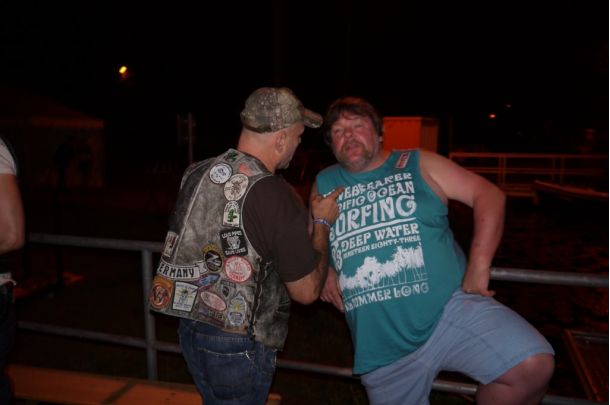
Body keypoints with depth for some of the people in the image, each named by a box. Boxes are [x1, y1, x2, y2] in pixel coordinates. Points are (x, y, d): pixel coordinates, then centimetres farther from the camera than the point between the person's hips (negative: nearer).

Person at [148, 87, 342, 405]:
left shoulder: (196, 174, -4)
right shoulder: (277, 197, -23)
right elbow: (307, 291, -14)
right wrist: (322, 223, -2)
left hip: (190, 329, 6)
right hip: (239, 347, -6)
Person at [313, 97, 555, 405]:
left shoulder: (418, 165, 3)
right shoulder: (323, 184, 9)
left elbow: (488, 194, 0)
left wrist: (478, 268, -10)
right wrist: (324, 270, 2)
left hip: (450, 308, -2)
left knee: (533, 366, -22)